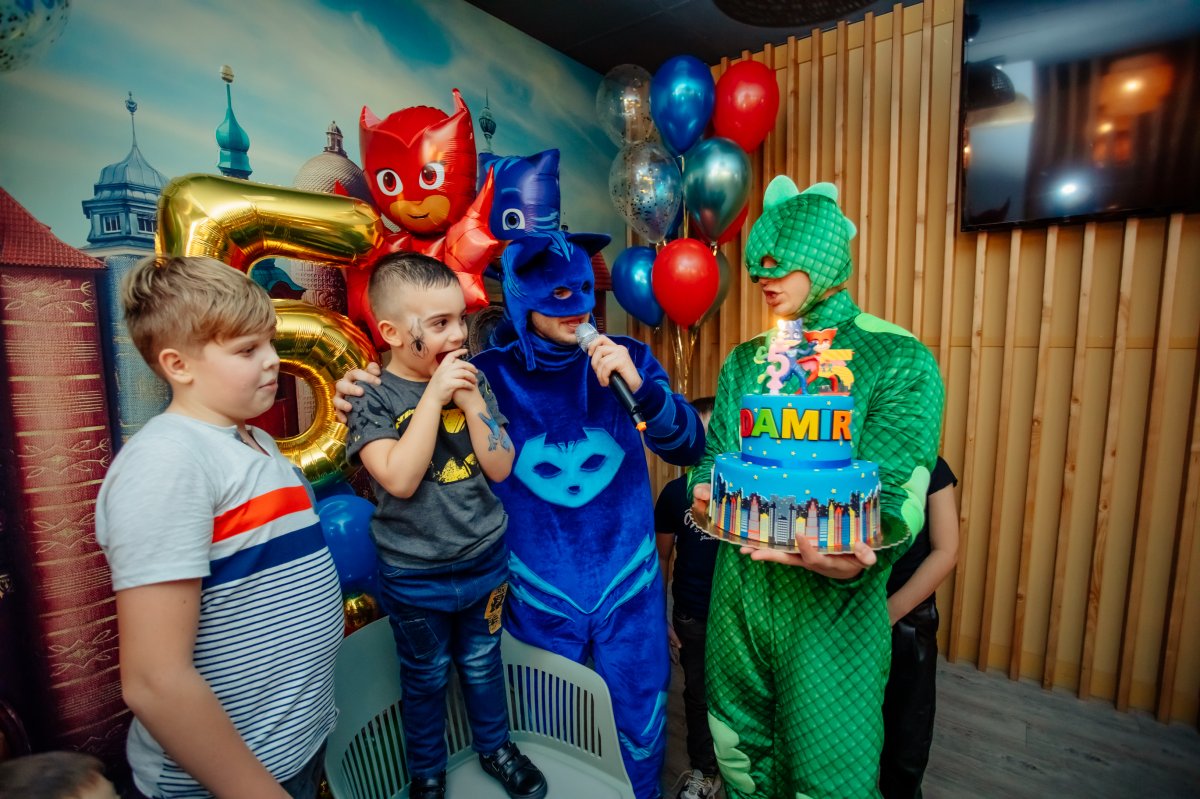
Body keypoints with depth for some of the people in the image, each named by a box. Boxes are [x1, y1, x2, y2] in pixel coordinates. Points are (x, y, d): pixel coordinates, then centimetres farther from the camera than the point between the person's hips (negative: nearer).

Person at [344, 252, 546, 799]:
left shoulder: (473, 380, -6)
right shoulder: (373, 398, -14)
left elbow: (500, 467, -10)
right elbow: (400, 479, -27)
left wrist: (470, 398, -21)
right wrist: (434, 394, -27)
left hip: (485, 559, 3)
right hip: (415, 575, -2)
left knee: (482, 665, 23)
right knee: (426, 678, 21)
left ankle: (495, 748, 50)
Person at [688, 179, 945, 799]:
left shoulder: (899, 360, -7)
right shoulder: (745, 361, 8)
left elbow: (898, 489, -16)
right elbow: (713, 456, 8)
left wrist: (860, 557, -35)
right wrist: (704, 495, -13)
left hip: (831, 601, -4)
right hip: (739, 589, 5)